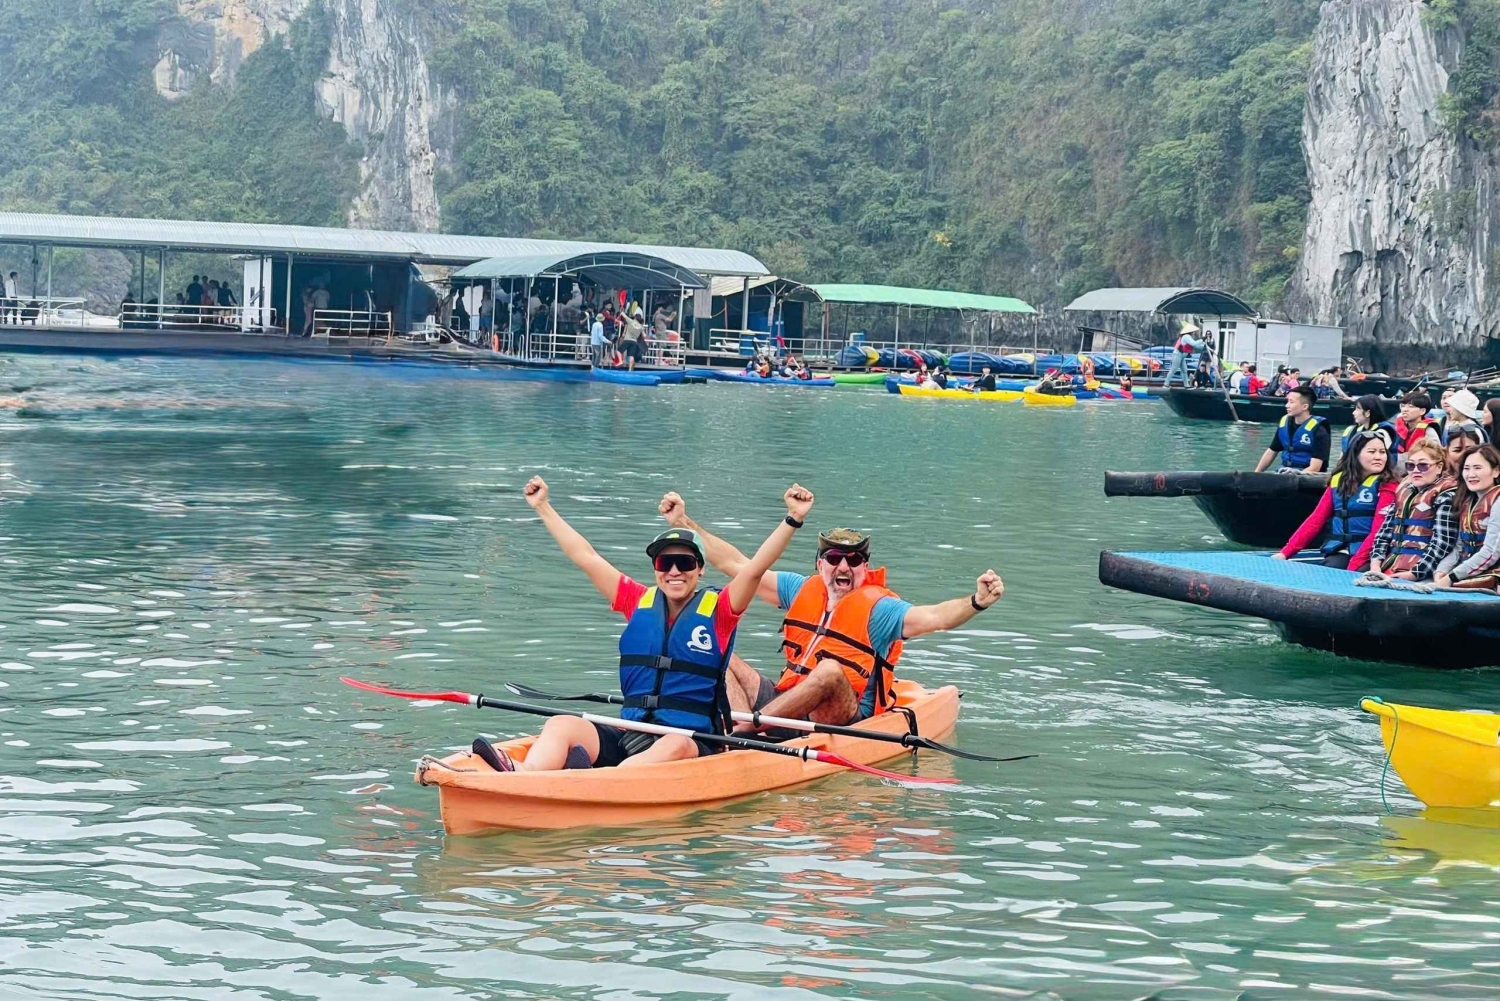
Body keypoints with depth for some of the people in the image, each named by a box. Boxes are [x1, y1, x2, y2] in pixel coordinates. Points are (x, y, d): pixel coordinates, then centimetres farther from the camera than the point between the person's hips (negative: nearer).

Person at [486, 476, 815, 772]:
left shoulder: (718, 610, 5)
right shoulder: (639, 603, 14)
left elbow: (756, 567, -9)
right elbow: (586, 557, 17)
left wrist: (793, 519, -21)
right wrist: (543, 507, 20)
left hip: (692, 743, -3)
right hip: (627, 737, 4)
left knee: (674, 746, -38)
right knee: (562, 725, -22)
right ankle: (523, 776, -54)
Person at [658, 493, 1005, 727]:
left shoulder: (878, 607, -6)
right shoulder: (801, 590, 10)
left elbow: (933, 617, -23)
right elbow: (737, 565, 12)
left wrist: (976, 601, -43)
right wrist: (683, 522, 11)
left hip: (843, 719, -6)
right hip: (782, 704, 6)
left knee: (830, 671, -36)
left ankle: (743, 729, -38)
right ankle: (737, 723, -38)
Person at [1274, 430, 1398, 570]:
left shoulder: (1387, 485, -3)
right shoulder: (1339, 480, 13)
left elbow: (1378, 530, -12)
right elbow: (1317, 519, 11)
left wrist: (1353, 566, -23)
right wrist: (1285, 553, 2)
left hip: (1368, 556, -4)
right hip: (1338, 553, 4)